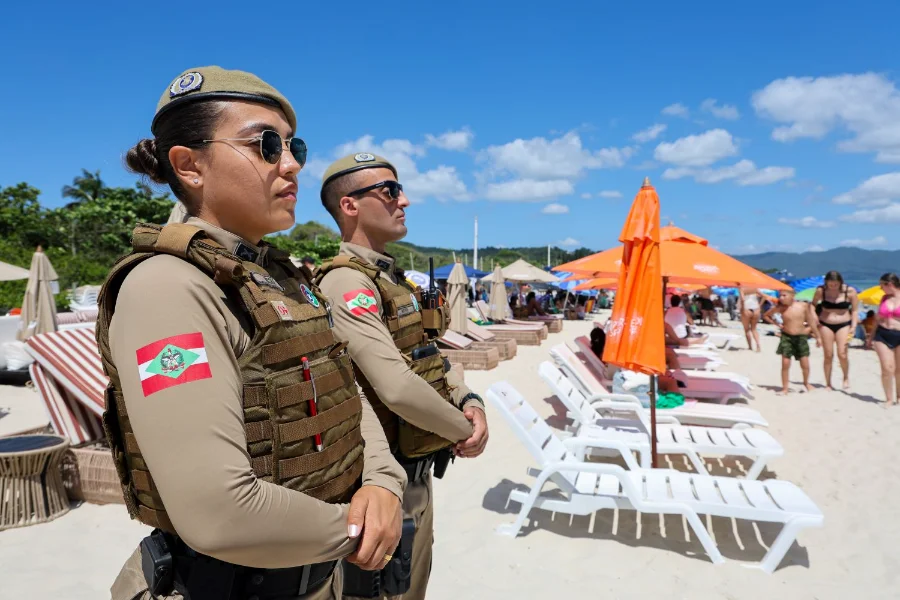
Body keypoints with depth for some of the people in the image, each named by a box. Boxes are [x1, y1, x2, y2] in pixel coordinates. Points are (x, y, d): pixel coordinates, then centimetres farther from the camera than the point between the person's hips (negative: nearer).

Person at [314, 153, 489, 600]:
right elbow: (399, 387, -31)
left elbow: (431, 357, 12)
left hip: (419, 471, 9)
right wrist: (462, 430, -15)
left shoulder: (393, 278, 9)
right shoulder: (346, 282, -22)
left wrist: (471, 403, -6)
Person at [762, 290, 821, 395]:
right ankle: (785, 388, 6)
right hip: (786, 337, 0)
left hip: (801, 337, 0)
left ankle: (806, 383, 29)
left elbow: (811, 322, 2)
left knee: (805, 364, 2)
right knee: (785, 363, -4)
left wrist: (817, 337, 6)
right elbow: (766, 316, 11)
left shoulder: (804, 305, -6)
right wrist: (777, 324, 1)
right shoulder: (780, 307, -4)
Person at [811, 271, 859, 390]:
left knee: (842, 354, -11)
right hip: (825, 325, 1)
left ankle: (846, 377, 18)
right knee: (828, 355, 2)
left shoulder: (850, 291, -7)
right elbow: (813, 305, 10)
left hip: (843, 325, -1)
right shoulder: (821, 291, -6)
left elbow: (854, 310, 1)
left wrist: (853, 326, -8)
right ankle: (828, 384, 13)